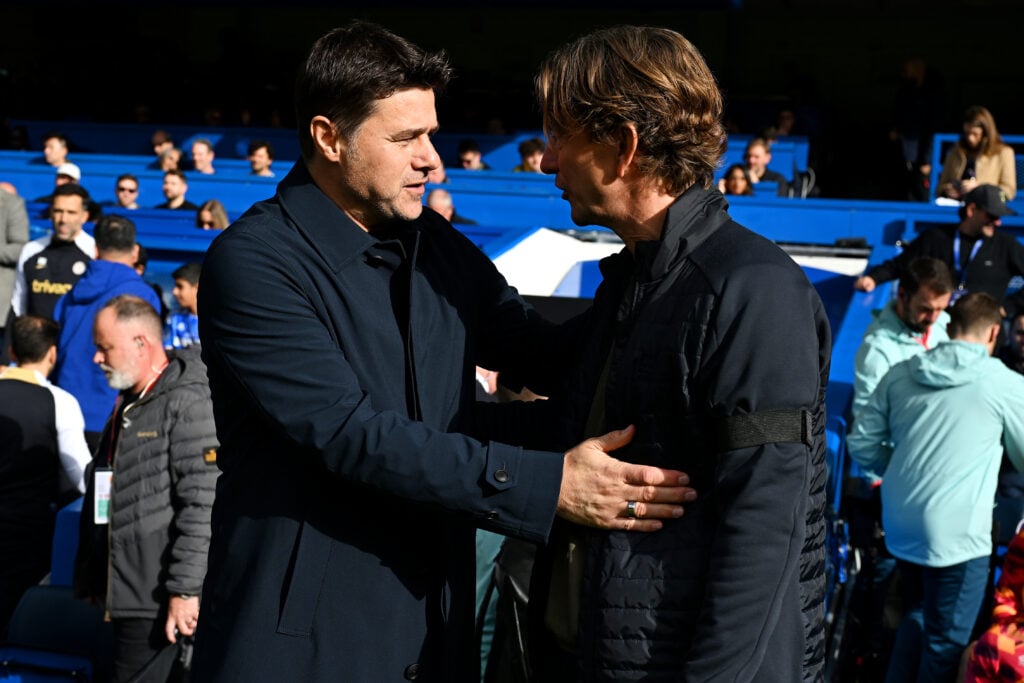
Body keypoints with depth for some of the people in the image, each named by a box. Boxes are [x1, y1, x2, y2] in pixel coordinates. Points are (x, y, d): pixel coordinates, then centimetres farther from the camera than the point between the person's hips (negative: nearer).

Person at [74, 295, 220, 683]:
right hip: (125, 598, 9)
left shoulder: (188, 403, -13)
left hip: (160, 606, -9)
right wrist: (91, 580, 23)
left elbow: (202, 504, -20)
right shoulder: (127, 407, 19)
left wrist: (185, 590, -21)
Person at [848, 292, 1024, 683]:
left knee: (916, 616, 25)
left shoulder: (900, 375, 4)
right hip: (956, 534, -6)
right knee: (947, 640, 7)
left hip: (900, 526, 6)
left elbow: (861, 442, 5)